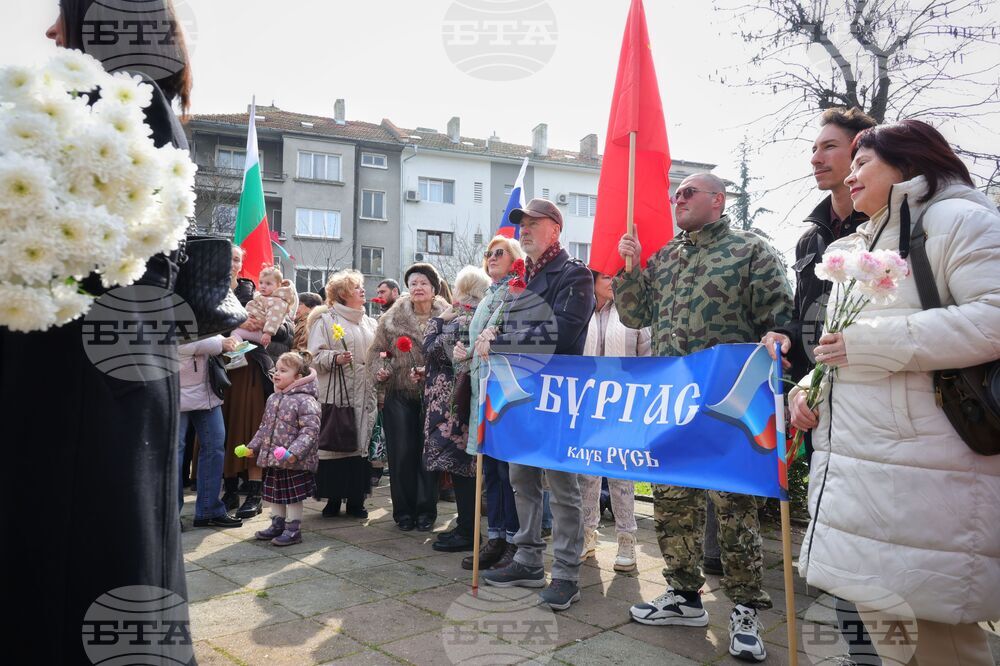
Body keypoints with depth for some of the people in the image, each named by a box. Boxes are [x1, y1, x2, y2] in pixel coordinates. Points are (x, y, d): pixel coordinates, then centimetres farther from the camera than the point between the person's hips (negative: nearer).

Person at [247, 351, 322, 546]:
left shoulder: (305, 400, -16)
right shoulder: (273, 399, 11)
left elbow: (310, 430, -22)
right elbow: (264, 426, 22)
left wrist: (294, 452, -29)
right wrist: (253, 446, 17)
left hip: (294, 463, -8)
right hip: (272, 459, 8)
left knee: (293, 496, 2)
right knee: (273, 494, 17)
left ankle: (293, 530, 15)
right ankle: (277, 525, 33)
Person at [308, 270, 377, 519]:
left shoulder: (369, 323, 19)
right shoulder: (326, 320, 1)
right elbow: (315, 355, -6)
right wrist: (335, 359, -21)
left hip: (364, 394, 5)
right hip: (336, 394, -5)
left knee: (361, 441, 4)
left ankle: (356, 499, 12)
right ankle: (333, 498, 8)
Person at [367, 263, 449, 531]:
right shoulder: (392, 317, 3)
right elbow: (375, 350, 8)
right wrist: (379, 368, -11)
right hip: (399, 394, 1)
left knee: (428, 453, 5)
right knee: (401, 454, 4)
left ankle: (425, 511, 17)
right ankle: (404, 511, 17)